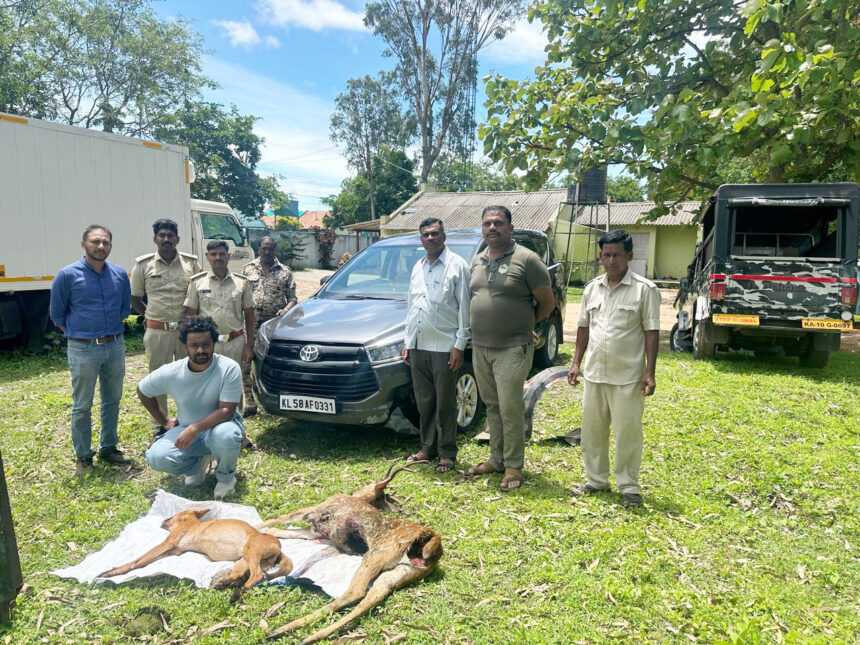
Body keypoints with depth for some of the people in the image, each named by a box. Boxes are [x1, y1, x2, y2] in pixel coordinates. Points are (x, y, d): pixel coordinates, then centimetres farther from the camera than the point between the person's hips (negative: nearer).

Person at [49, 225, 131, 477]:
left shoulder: (120, 274, 2)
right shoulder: (68, 275, -8)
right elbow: (57, 314, 1)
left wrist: (111, 331, 10)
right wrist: (79, 334, 2)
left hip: (115, 346, 4)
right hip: (83, 350, -4)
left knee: (112, 401, 14)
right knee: (82, 406, 5)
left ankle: (108, 448, 29)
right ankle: (83, 457, 18)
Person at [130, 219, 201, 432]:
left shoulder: (191, 262, 3)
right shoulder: (143, 265, 1)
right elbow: (135, 299, 9)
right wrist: (153, 317, 2)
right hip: (157, 332, -1)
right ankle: (159, 427, 19)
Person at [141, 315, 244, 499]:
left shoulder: (229, 368, -20)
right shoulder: (171, 372, -11)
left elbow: (227, 410, -23)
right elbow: (143, 391, 9)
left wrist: (195, 429, -33)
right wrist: (165, 421, 9)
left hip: (219, 425, -3)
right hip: (186, 429, 3)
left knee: (226, 436, -39)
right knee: (156, 458, -22)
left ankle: (225, 476, -4)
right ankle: (198, 462, 11)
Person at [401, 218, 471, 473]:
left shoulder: (457, 265, -4)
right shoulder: (418, 267, 15)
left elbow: (464, 308, -7)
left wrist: (460, 345, -12)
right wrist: (407, 342, 16)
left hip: (444, 346, -6)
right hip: (418, 345, 6)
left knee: (445, 403, 2)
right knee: (424, 401, 13)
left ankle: (447, 453, 13)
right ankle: (428, 448, 25)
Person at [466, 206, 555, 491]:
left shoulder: (527, 259, -9)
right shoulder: (477, 261, 11)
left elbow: (547, 303, -4)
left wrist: (522, 324, 4)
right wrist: (482, 328, 12)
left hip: (512, 349, -6)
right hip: (480, 348, 6)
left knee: (510, 409, -3)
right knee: (492, 406, 14)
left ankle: (513, 466, 9)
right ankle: (496, 459, 26)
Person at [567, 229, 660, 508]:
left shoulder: (644, 289, -4)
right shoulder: (592, 288, 10)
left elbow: (651, 331, -6)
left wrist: (650, 372, -11)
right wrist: (576, 362, 10)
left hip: (628, 377, -5)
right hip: (594, 373, 5)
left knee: (628, 433, 1)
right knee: (592, 430, 12)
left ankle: (629, 487, 16)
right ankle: (597, 480, 28)